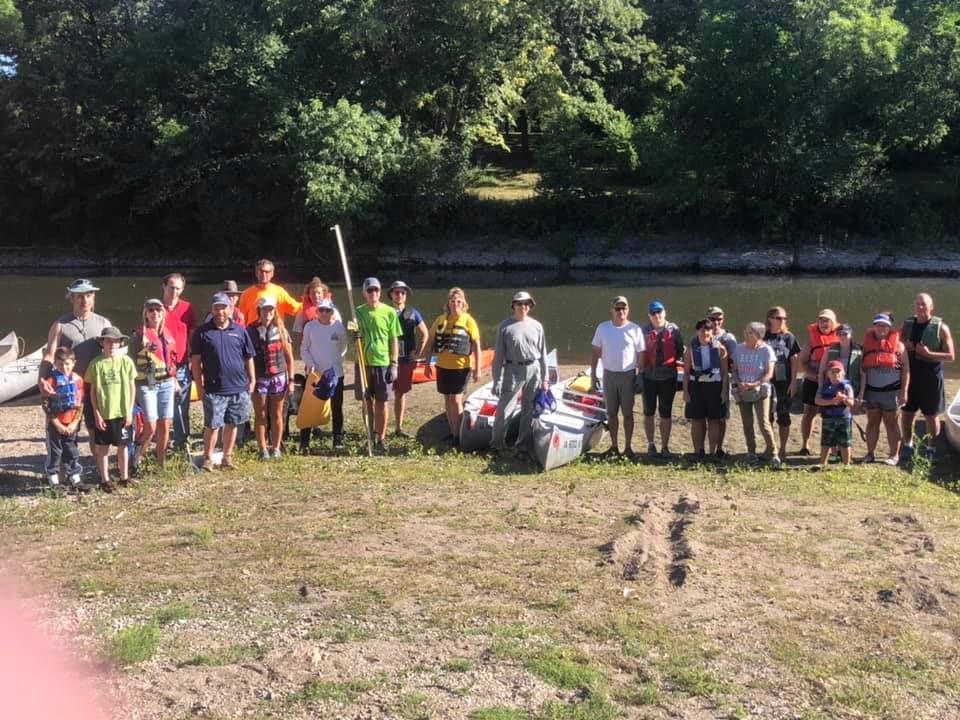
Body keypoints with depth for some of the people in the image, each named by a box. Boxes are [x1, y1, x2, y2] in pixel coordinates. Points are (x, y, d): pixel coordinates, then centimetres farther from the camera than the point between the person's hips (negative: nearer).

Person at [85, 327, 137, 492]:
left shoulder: (126, 361, -3)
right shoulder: (96, 363, -5)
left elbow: (132, 388, 2)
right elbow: (93, 391, -1)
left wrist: (130, 412, -2)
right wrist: (97, 414, -5)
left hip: (122, 413, 1)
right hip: (103, 414, -1)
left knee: (123, 446, 12)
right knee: (103, 447, 7)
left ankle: (124, 477, 25)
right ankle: (105, 479, 18)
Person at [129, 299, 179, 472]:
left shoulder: (167, 333, 12)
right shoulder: (139, 334, -6)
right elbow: (131, 360, -6)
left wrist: (175, 379, 15)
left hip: (166, 383, 5)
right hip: (147, 384, -5)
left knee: (165, 426, 5)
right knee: (151, 427, -11)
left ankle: (161, 464, 16)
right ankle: (136, 459, 9)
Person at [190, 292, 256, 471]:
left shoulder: (240, 331, 8)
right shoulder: (202, 332, 0)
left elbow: (249, 358, 13)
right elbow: (195, 361, 0)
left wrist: (252, 380, 7)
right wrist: (199, 386, -3)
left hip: (239, 388, 3)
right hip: (214, 389, -3)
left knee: (232, 424, 10)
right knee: (212, 425, -3)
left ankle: (227, 457, 21)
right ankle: (207, 458, 8)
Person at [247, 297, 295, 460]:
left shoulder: (281, 330, 5)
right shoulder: (251, 330, -1)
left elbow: (289, 357, 7)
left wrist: (290, 380, 3)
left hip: (278, 377, 1)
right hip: (259, 378, -1)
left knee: (277, 415, 6)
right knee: (261, 415, 4)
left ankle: (276, 448, 15)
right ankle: (263, 449, 10)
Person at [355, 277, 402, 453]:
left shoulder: (389, 312, -1)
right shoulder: (359, 312, 6)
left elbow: (394, 340, 1)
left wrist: (394, 364, -4)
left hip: (383, 362, -2)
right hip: (364, 362, 2)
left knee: (381, 402, 1)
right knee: (367, 401, 8)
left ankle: (381, 438, 8)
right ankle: (370, 436, 19)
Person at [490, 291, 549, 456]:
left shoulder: (536, 326, 6)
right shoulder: (505, 326, -3)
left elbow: (542, 354, 10)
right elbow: (498, 355, -2)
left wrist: (545, 379, 8)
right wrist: (497, 380, -6)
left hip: (533, 371, 3)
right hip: (513, 370, -3)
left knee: (529, 410, 10)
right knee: (503, 410, -5)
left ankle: (524, 445, 21)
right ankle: (497, 445, 8)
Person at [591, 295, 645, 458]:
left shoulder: (635, 329, -3)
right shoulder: (603, 328, 2)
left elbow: (641, 354, -1)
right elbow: (595, 352, 6)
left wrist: (640, 375, -5)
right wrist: (593, 375, 2)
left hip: (628, 375, -2)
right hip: (609, 374, 2)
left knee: (627, 413, 3)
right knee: (611, 413, 8)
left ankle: (628, 446, 11)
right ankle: (614, 446, 17)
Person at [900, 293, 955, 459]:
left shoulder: (941, 327, -7)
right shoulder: (907, 324, 6)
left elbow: (951, 356, -8)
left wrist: (928, 353, -22)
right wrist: (903, 347, -8)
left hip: (931, 377, -4)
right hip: (910, 375, 4)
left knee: (931, 415, 5)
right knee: (906, 412, 7)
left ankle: (931, 449, 18)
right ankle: (908, 446, 22)